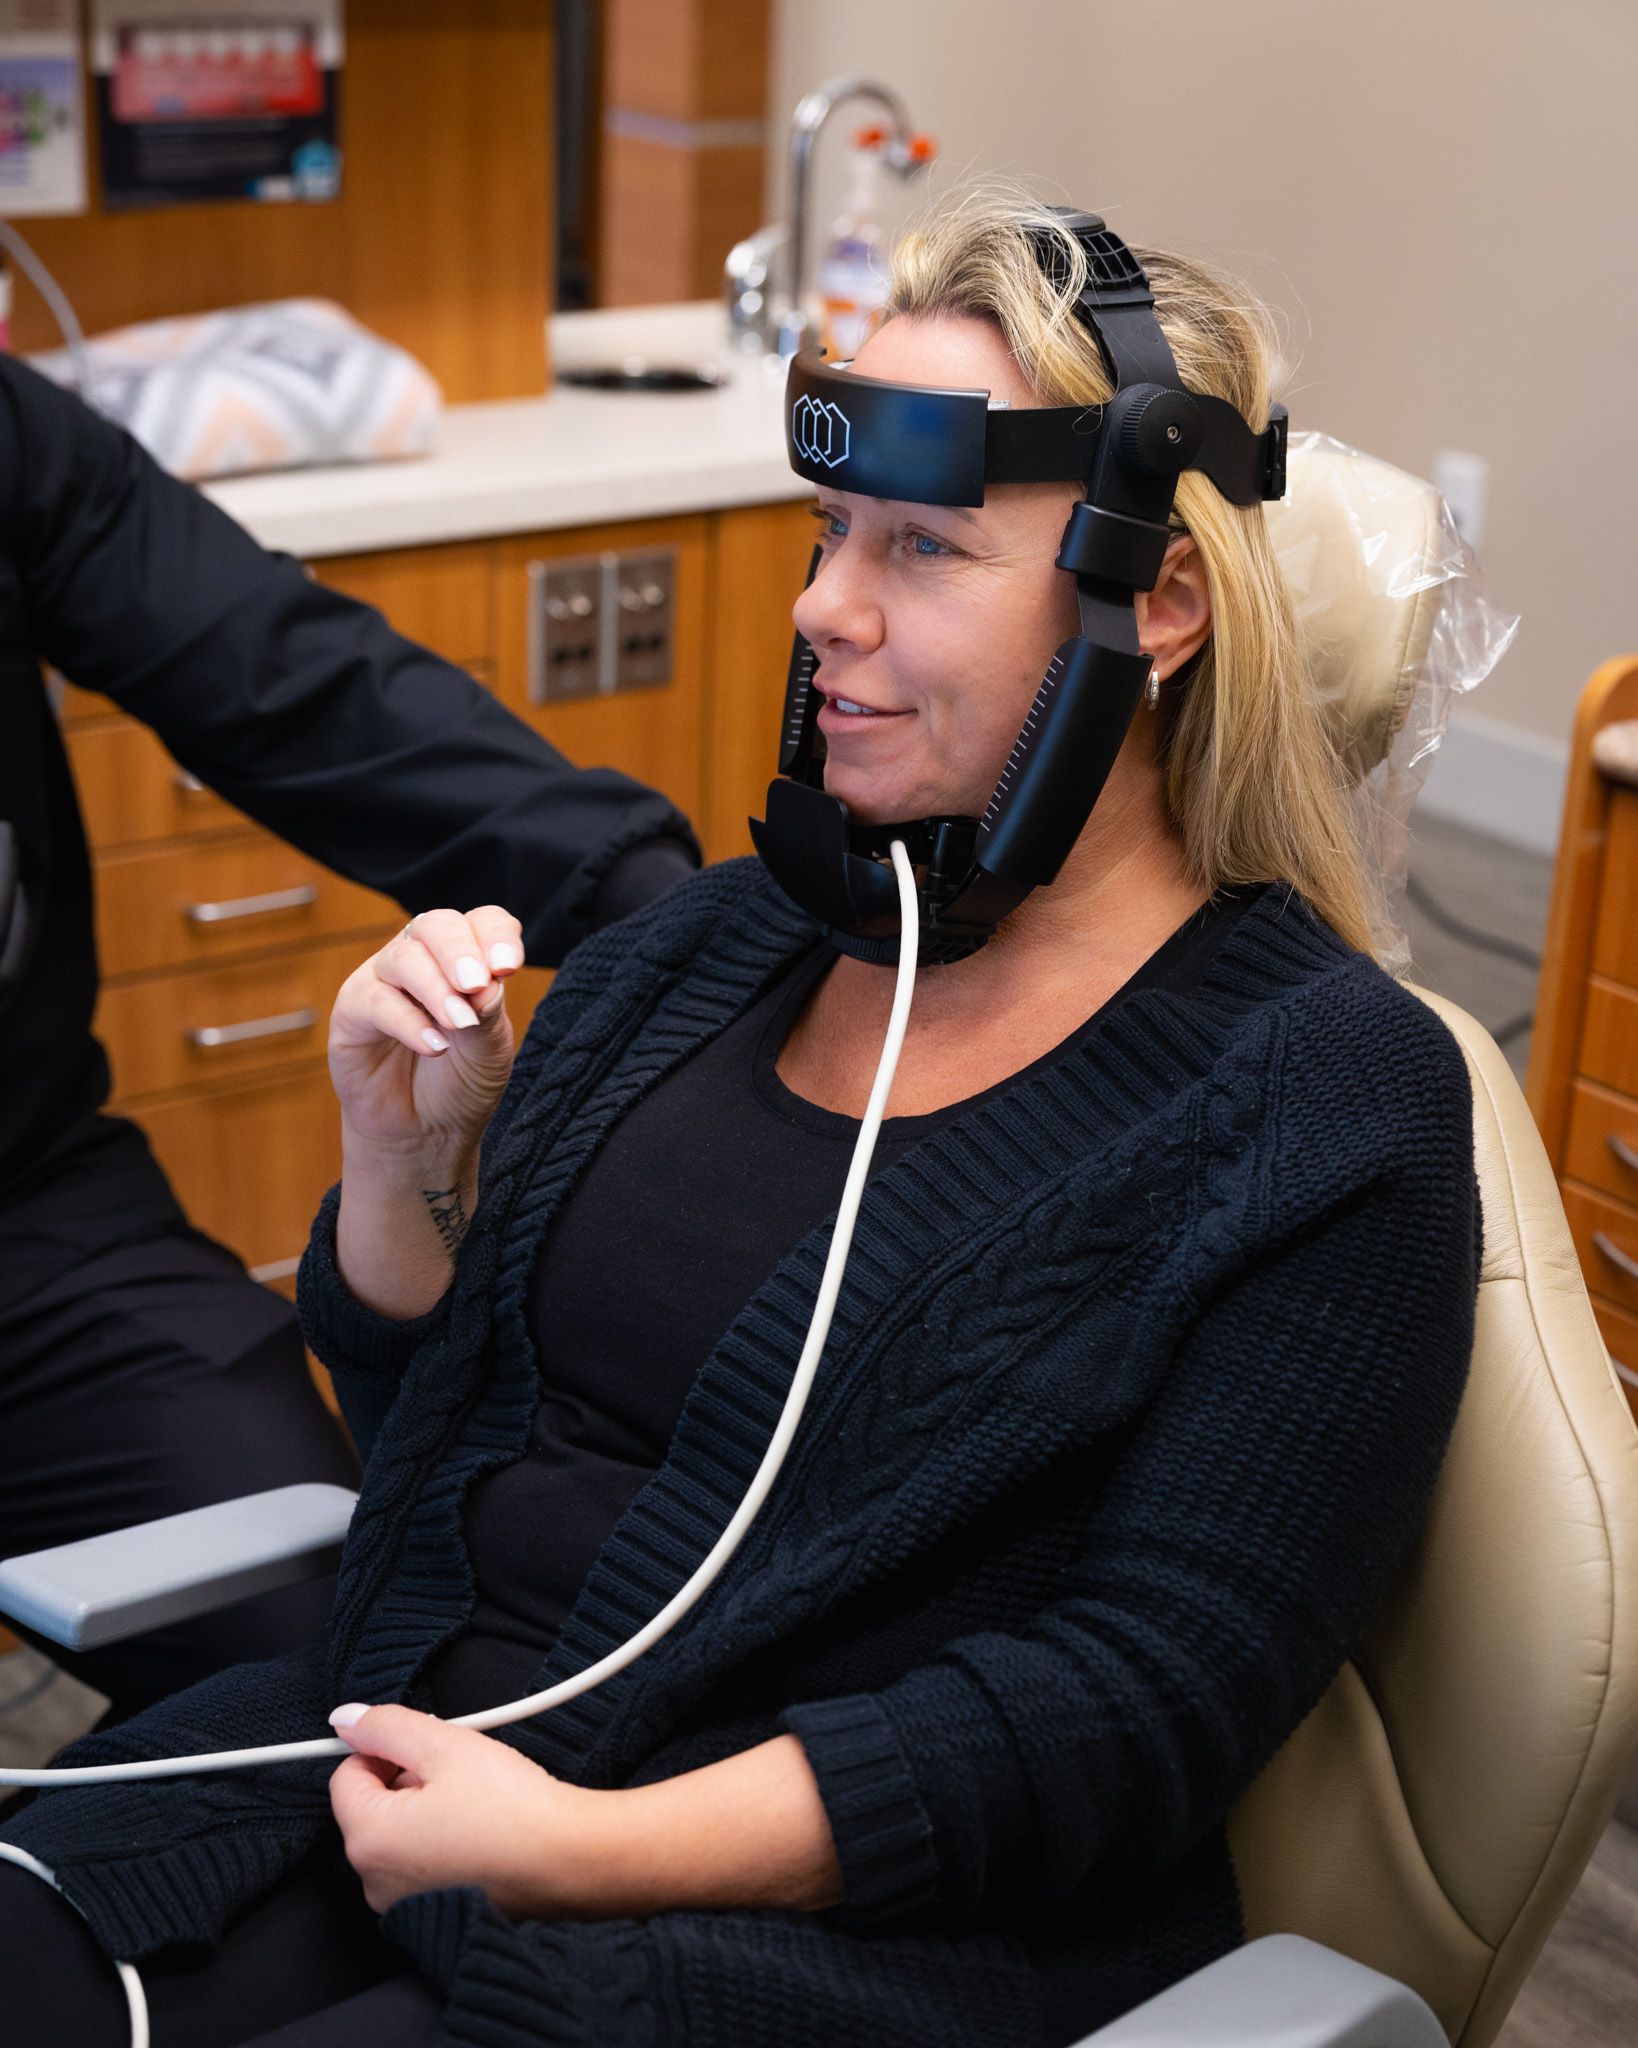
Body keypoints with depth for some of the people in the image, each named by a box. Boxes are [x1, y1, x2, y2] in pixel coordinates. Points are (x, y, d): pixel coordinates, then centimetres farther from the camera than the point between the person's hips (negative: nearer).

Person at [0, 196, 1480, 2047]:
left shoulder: (1325, 1099, -8)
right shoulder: (727, 938, 10)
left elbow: (1148, 1703, -14)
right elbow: (423, 1416, 17)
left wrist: (587, 1849, -19)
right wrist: (409, 1159, -4)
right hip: (400, 1755, 5)